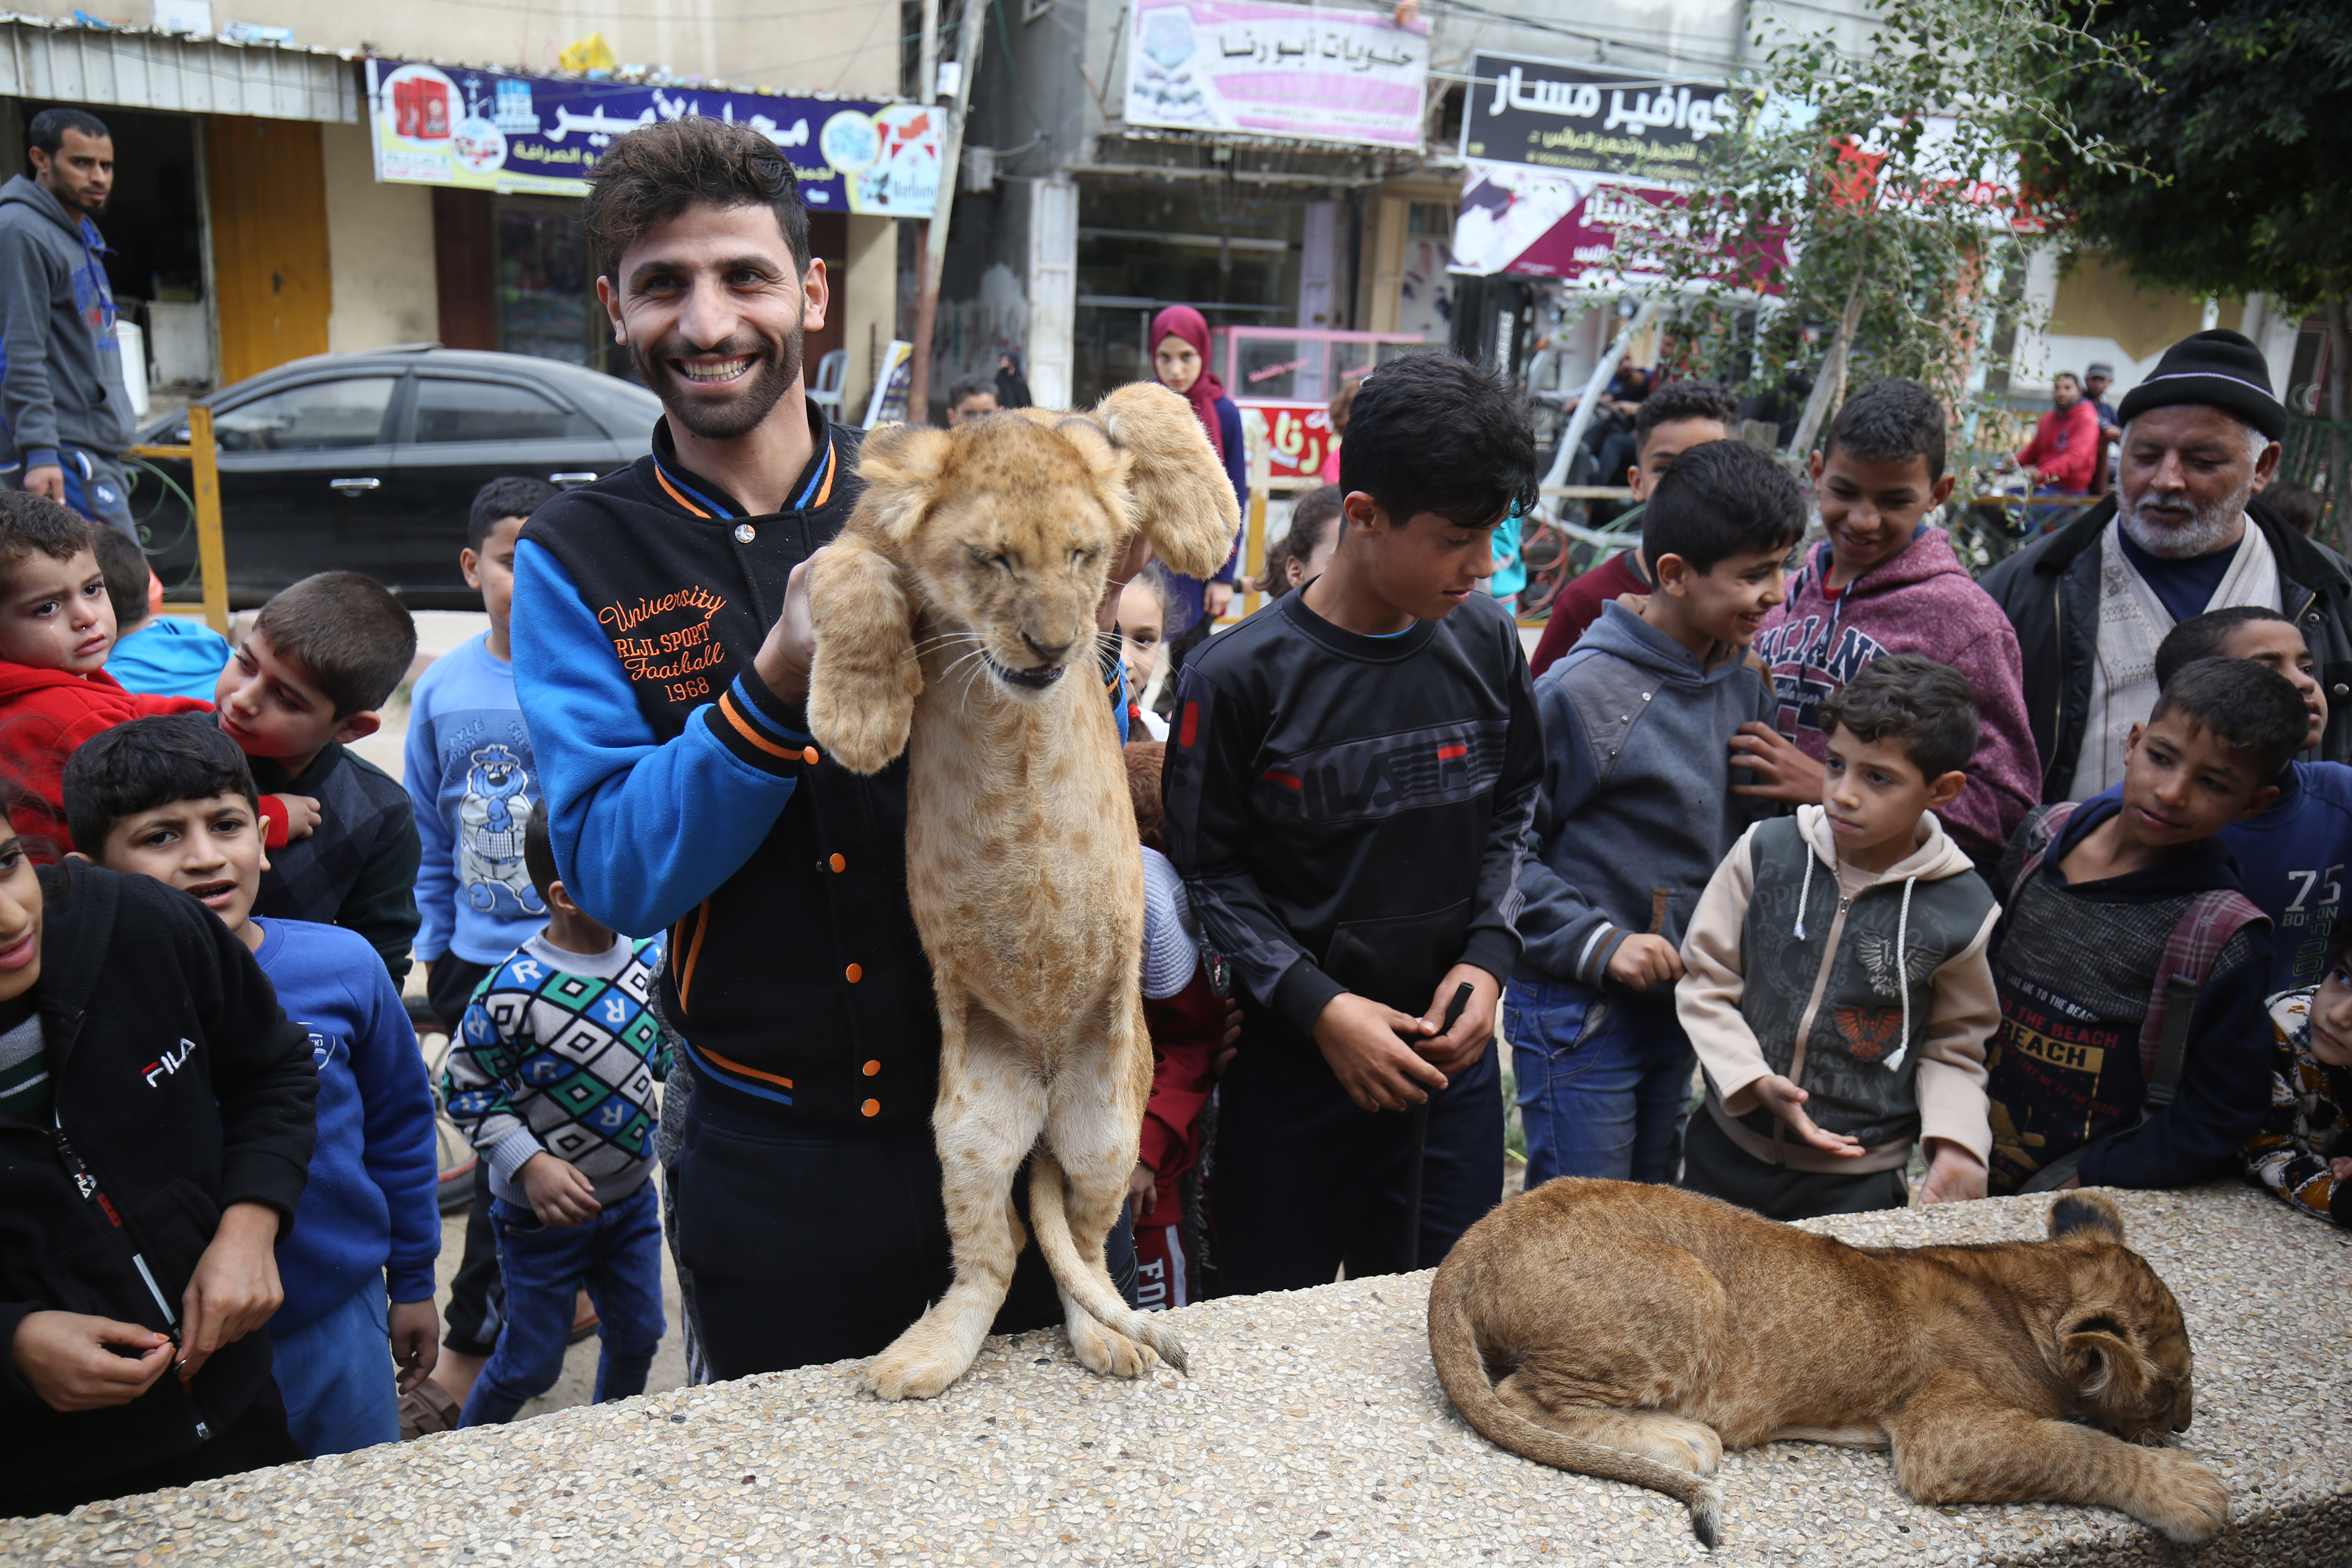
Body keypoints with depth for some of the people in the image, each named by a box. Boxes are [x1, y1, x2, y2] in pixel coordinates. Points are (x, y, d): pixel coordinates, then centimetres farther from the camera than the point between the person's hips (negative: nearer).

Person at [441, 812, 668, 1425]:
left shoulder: (650, 953, -6)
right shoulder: (515, 991, -24)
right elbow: (464, 1088, -14)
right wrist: (530, 1163, -22)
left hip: (632, 1197, 5)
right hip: (544, 1210, -5)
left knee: (638, 1338, 19)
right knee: (532, 1365, 9)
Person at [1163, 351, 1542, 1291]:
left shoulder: (1485, 643, -1)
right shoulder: (1239, 678, -14)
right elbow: (1207, 872, -8)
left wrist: (1488, 953, -2)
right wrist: (1318, 1006, -16)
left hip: (1452, 1054, 4)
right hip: (1293, 1065, -3)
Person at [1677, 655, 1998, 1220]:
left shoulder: (1961, 909, -10)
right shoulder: (1765, 852, -10)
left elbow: (1953, 1047, 4)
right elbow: (1705, 980, -2)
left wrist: (1957, 1141, -13)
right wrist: (1754, 1081, -15)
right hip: (1728, 1152, 2)